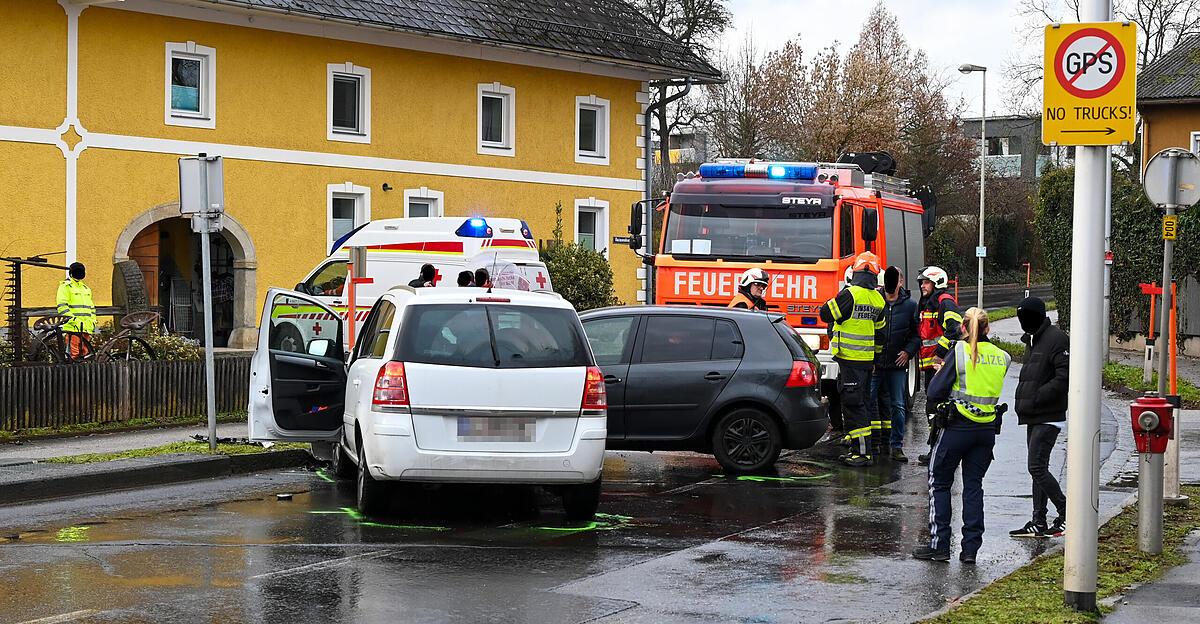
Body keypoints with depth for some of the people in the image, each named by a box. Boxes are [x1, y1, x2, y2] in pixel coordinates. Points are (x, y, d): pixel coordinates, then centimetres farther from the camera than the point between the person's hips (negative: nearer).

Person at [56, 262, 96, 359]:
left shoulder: (86, 288, 25)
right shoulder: (66, 286, 0)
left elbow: (91, 307, 30)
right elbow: (62, 306, -9)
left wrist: (93, 321, 17)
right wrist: (72, 319, -17)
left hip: (86, 327, 7)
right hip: (73, 326, -7)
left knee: (84, 351, 7)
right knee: (74, 352, -13)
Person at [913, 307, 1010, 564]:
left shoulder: (960, 351, -11)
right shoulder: (1002, 357, 2)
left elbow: (934, 393, -12)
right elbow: (992, 388, 12)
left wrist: (939, 373, 8)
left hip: (957, 426, -4)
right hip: (987, 430, 4)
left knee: (940, 483, 8)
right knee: (973, 485, 12)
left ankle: (939, 545, 5)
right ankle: (970, 547, 9)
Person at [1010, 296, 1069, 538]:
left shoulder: (1056, 339, -14)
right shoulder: (1032, 340, 17)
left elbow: (1064, 378, -21)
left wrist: (1035, 399, -21)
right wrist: (1023, 399, 10)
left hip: (1048, 416, -10)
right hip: (1034, 416, 10)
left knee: (1037, 467, -12)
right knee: (1038, 468, 11)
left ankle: (1066, 514, -2)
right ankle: (1038, 522, 15)